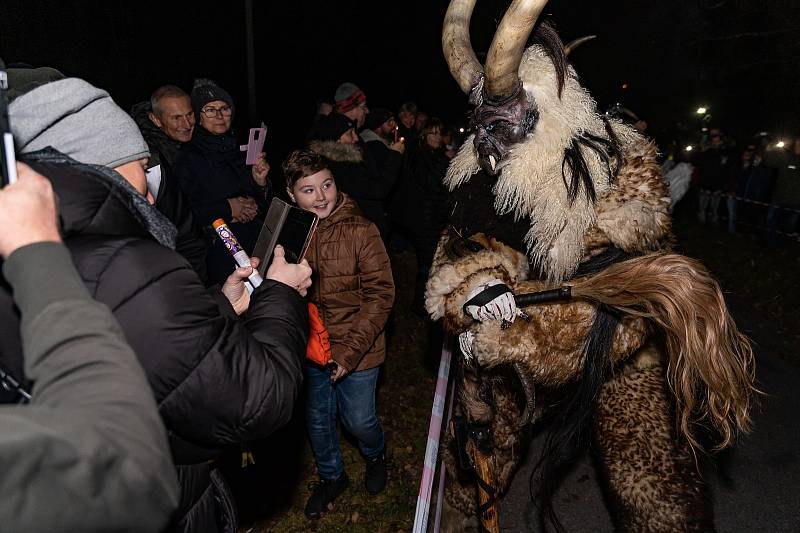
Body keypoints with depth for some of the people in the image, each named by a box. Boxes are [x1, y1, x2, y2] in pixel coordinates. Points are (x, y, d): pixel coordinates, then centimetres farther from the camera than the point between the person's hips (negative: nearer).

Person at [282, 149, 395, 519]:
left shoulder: (361, 231, -16)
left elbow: (380, 294, -14)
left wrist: (351, 350, -19)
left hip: (357, 349, -3)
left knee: (358, 419, 9)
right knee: (317, 420, 18)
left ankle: (375, 454, 46)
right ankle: (331, 476, 47)